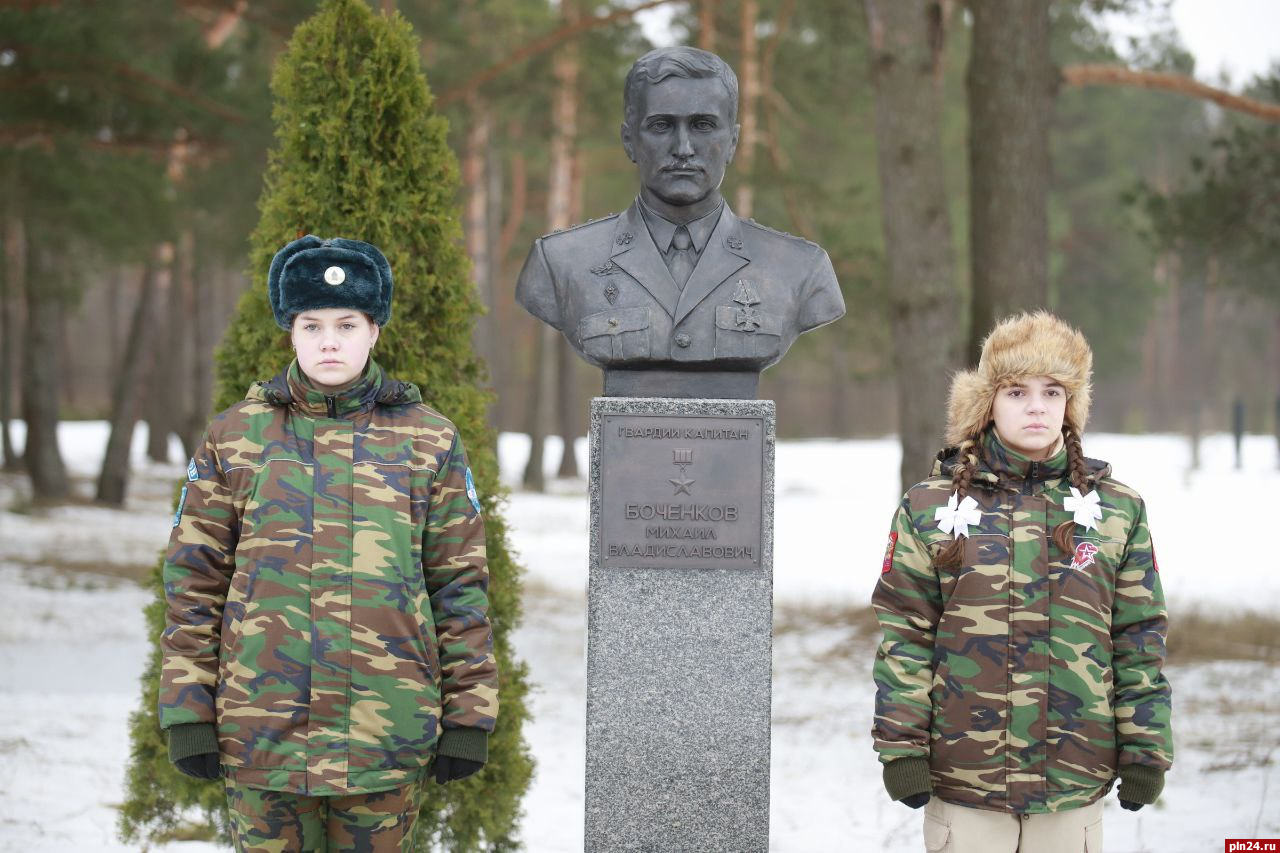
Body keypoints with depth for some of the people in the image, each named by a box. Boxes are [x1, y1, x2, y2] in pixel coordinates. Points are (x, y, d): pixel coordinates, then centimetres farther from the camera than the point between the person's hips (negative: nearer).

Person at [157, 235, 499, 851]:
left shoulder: (430, 440, 4)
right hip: (263, 725, 0)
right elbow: (194, 579, 5)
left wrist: (468, 715, 2)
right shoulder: (233, 437, 4)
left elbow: (460, 582, 5)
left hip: (388, 730, 0)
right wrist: (187, 712, 0)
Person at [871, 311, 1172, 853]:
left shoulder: (1116, 510, 7)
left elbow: (1139, 643, 8)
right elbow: (904, 637, 1)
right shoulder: (930, 508, 2)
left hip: (1075, 781, 1)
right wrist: (901, 746, -5)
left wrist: (1145, 748, 4)